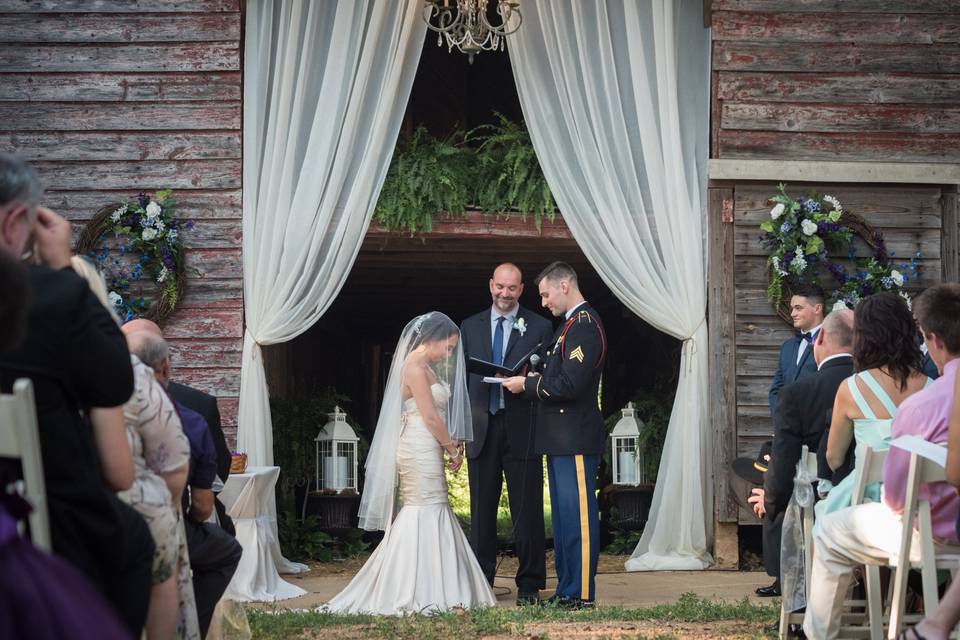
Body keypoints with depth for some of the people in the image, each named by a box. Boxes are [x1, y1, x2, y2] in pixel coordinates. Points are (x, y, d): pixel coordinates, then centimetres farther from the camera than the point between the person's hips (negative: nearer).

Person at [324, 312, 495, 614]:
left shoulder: (425, 367, 16)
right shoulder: (415, 366, -14)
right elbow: (430, 416, -17)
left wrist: (449, 446, 6)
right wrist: (453, 448, -7)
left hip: (427, 451, 10)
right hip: (421, 450, -10)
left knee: (427, 515, 9)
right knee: (426, 514, -7)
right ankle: (420, 593, -4)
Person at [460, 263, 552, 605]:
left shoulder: (539, 327, 5)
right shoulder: (470, 327, 13)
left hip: (521, 431, -3)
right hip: (482, 429, 3)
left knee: (527, 510, -2)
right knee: (481, 512, 8)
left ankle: (529, 586, 5)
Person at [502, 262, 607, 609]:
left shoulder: (584, 326, -15)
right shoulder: (571, 323, 18)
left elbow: (570, 384, -23)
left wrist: (527, 384, -12)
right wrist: (529, 381, 7)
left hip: (576, 438, -11)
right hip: (561, 438, 11)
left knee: (578, 515, -7)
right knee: (563, 515, 14)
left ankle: (581, 593, -5)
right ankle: (566, 590, 20)